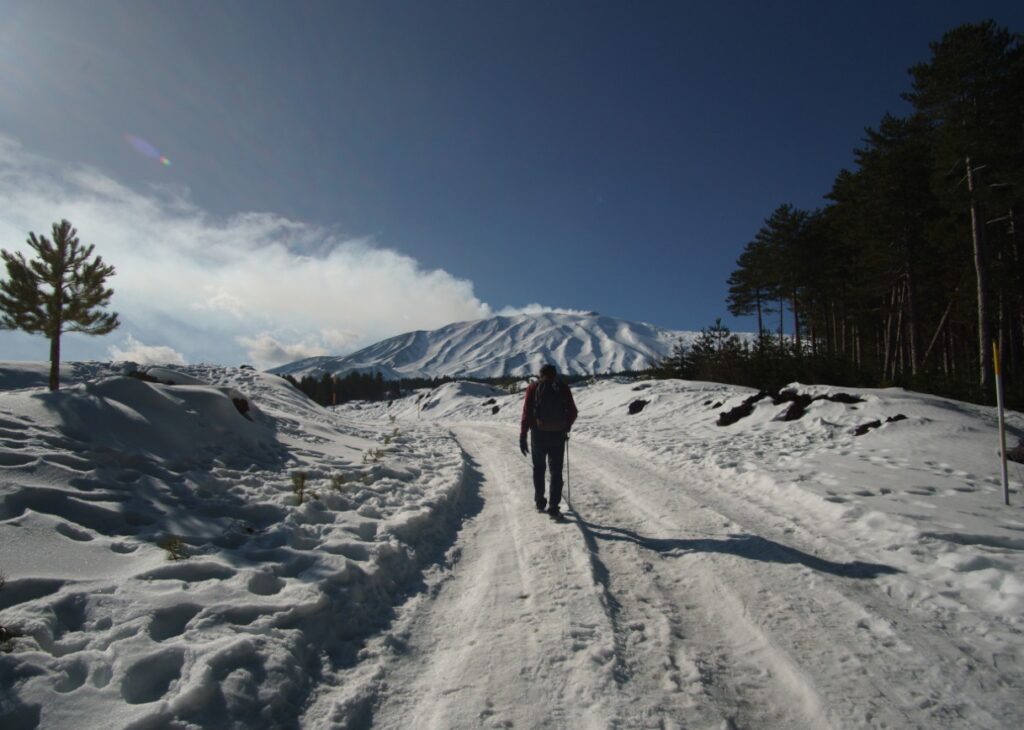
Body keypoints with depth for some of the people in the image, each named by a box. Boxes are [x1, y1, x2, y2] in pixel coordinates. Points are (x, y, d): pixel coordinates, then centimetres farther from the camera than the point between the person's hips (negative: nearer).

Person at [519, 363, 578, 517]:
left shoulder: (533, 388, 0)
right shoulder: (563, 388, 2)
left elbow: (527, 413, -6)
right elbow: (573, 412, 3)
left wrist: (522, 437, -4)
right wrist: (567, 427, 22)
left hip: (538, 434, 0)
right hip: (558, 435, 0)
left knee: (539, 468, 19)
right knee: (556, 471, 8)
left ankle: (540, 501, 26)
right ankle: (553, 507, 3)